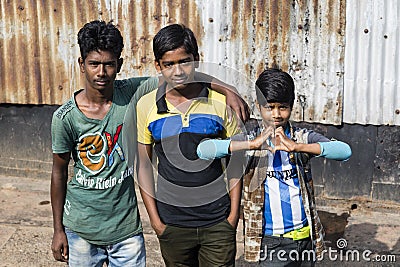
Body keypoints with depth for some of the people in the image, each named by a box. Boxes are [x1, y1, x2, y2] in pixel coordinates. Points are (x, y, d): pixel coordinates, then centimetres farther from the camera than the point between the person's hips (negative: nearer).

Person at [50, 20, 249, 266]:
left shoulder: (132, 93, -10)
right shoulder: (65, 117, -11)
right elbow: (59, 172, -1)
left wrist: (228, 91, -21)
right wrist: (58, 229, 4)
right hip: (81, 230, -1)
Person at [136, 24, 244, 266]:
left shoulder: (221, 102, -5)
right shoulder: (147, 106, -3)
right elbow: (144, 165, 2)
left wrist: (234, 213, -1)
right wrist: (155, 219, 0)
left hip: (217, 221, -1)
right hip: (172, 224, 1)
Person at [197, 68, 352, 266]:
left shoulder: (303, 138, 1)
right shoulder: (250, 138, -3)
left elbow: (345, 151, -17)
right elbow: (203, 150, -19)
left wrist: (297, 146, -29)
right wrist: (253, 144, -30)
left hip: (306, 235, 2)